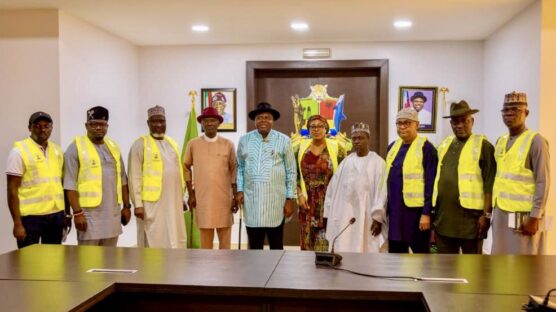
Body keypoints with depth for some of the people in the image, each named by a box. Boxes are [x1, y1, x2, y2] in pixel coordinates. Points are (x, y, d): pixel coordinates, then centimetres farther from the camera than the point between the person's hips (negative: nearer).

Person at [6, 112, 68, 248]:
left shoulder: (57, 150, 10)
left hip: (56, 215, 5)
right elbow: (12, 190, -8)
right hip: (30, 216, -5)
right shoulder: (19, 151, -7)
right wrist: (17, 223, -13)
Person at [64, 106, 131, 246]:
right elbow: (70, 185, -9)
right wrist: (77, 212, -15)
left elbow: (122, 180, 16)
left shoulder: (113, 147, 13)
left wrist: (126, 206, 12)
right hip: (89, 213, -5)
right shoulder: (76, 147, -5)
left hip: (113, 212, 6)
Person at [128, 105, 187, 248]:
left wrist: (182, 197, 15)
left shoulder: (172, 143, 13)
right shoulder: (140, 144, -5)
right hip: (152, 203, -6)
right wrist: (137, 204, -14)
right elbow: (135, 177, -9)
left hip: (173, 202, 6)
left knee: (174, 239, 11)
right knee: (153, 241, 1)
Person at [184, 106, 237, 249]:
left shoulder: (228, 144, 2)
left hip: (224, 198, 0)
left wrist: (235, 196, 3)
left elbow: (234, 170, 5)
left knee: (225, 237, 5)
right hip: (202, 199, 0)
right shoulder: (193, 144, 2)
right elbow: (186, 167, 10)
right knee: (205, 237, 5)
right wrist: (191, 194, 6)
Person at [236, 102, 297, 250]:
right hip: (252, 201, 2)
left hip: (276, 201, -1)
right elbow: (240, 167, 13)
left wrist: (290, 199, -2)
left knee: (276, 246, 8)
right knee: (254, 246, 10)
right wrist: (240, 189, 2)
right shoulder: (244, 140, 6)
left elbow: (291, 172, 1)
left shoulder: (284, 140, 0)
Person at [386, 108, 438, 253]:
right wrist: (385, 206, 14)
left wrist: (426, 213, -17)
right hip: (394, 210, 7)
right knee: (395, 252, 14)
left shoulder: (426, 148, -9)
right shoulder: (392, 147, 12)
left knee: (421, 253, 6)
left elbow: (430, 184, -13)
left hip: (416, 210, -6)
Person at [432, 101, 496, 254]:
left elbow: (489, 184, -9)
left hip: (470, 217, -6)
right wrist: (434, 211, 13)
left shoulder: (483, 146, -4)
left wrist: (486, 214, -14)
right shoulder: (444, 145, 14)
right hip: (443, 217, 6)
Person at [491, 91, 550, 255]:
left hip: (524, 214, -6)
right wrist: (491, 210, 13)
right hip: (500, 212, 7)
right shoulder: (500, 141, 12)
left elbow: (543, 182, -12)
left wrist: (535, 217, -16)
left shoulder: (536, 141, -8)